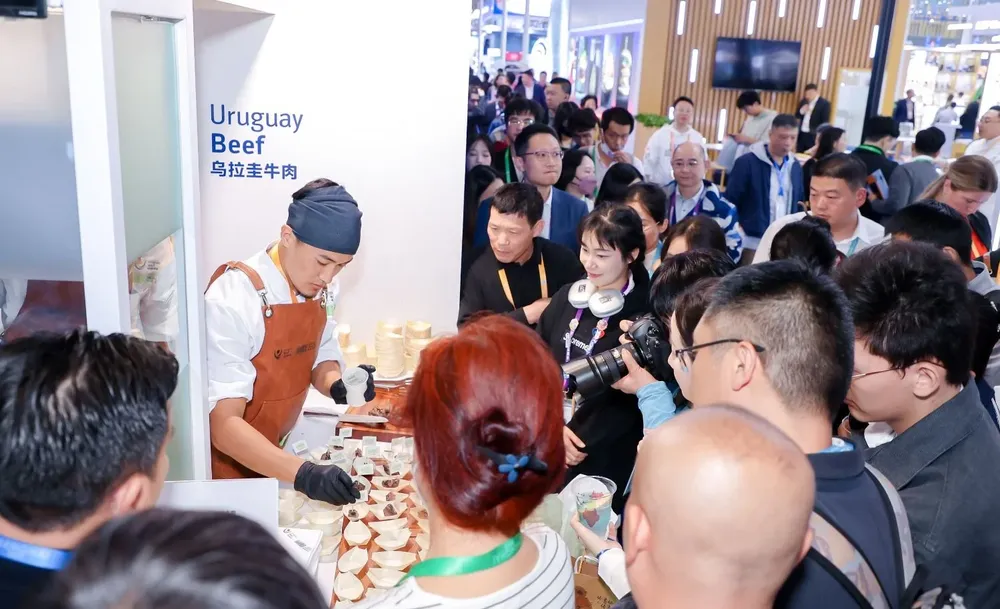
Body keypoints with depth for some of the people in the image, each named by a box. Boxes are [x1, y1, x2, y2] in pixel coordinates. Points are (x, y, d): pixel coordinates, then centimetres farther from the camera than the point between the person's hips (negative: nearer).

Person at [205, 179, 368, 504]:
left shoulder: (315, 288, -8)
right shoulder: (233, 300, -28)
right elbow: (223, 423, -31)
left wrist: (338, 386, -16)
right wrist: (302, 474, -41)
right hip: (227, 466, -6)